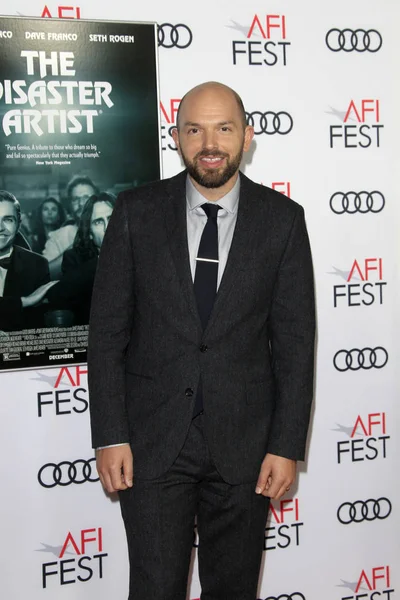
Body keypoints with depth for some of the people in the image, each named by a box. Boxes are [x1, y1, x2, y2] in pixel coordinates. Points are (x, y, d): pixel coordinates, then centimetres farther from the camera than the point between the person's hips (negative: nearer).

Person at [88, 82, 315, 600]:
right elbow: (107, 330, -1)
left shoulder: (282, 219, -1)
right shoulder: (137, 212, -1)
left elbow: (294, 339, 0)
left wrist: (287, 444, -4)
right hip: (151, 441, 0)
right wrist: (110, 436, -5)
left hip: (244, 443, 1)